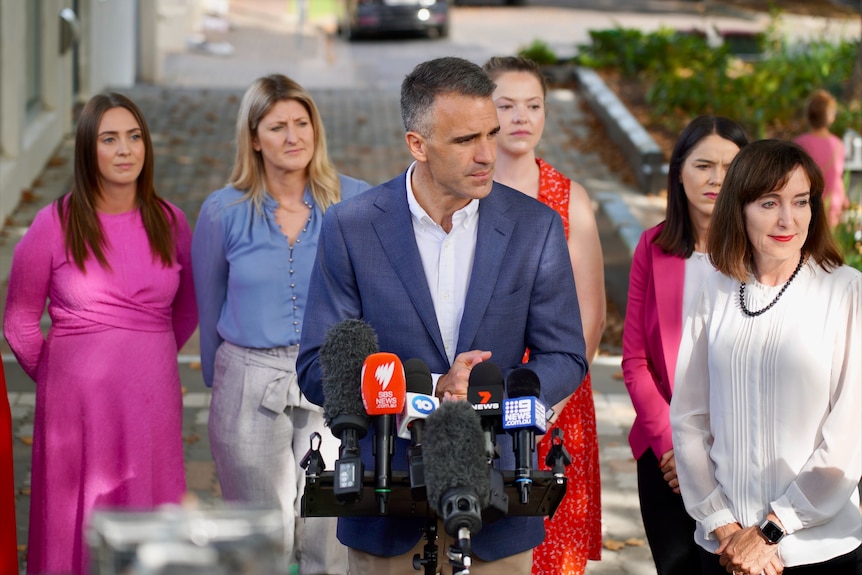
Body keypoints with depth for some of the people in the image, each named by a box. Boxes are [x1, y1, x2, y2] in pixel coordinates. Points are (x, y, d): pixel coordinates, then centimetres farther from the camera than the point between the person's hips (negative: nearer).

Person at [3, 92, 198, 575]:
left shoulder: (170, 223, 5)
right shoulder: (56, 224, -3)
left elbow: (187, 308, 19)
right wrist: (53, 376, 10)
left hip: (153, 402, 2)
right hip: (78, 403, -2)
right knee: (77, 533, 3)